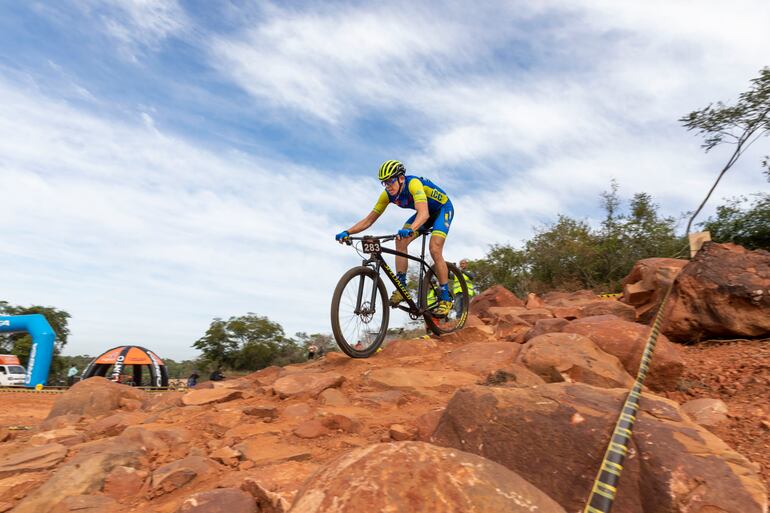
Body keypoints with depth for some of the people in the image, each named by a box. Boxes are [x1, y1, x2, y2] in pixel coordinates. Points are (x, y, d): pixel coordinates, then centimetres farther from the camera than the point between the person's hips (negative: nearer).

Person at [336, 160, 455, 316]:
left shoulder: (413, 183, -35)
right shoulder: (387, 195, -16)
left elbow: (424, 213, -50)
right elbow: (369, 219, -14)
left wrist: (410, 229, -68)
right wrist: (347, 232, -28)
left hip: (443, 208, -6)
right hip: (425, 212, 6)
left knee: (434, 250, -22)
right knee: (400, 242, -15)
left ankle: (445, 298, -12)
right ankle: (401, 287, -8)